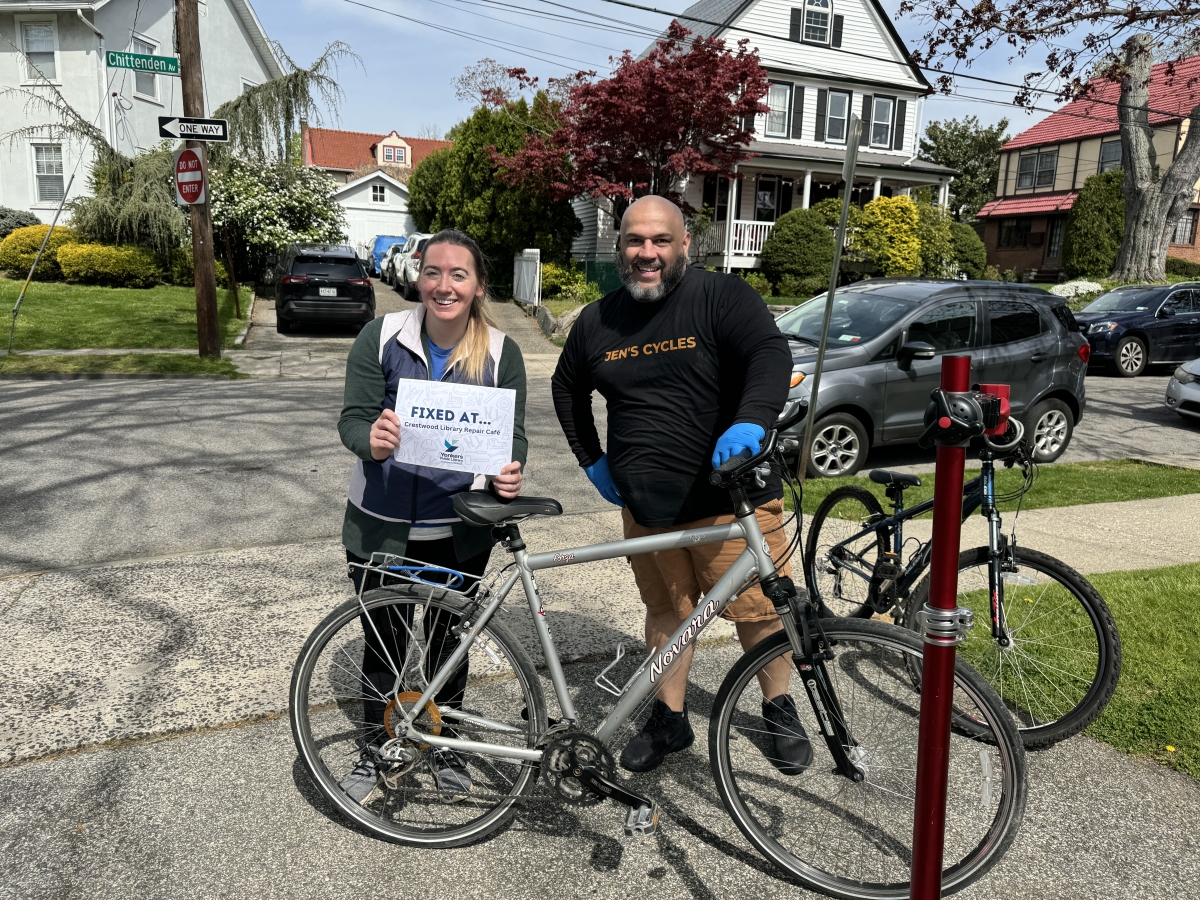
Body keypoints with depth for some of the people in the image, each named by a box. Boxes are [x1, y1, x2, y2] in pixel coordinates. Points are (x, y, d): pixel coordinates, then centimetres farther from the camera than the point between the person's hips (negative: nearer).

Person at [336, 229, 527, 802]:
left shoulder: (500, 352, -7)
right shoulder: (381, 338, -9)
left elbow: (512, 431, -4)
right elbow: (352, 418, -9)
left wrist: (509, 472, -27)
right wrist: (372, 441, -33)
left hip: (458, 533, 1)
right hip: (380, 528, 0)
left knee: (447, 641, 17)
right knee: (382, 643, 15)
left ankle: (444, 745, 41)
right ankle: (375, 747, 39)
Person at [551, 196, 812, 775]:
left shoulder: (722, 297, -7)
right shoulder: (597, 323, 8)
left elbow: (772, 354, -21)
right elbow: (568, 390, 22)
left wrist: (751, 423, -39)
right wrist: (592, 461, 16)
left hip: (731, 495, -4)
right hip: (646, 506, 4)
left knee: (759, 610, 5)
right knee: (666, 611, 15)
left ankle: (780, 711, 30)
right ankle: (669, 720, 32)